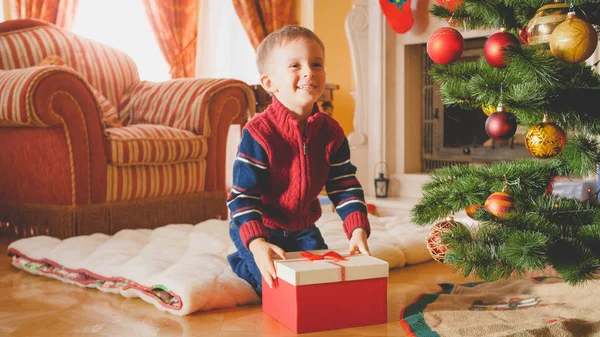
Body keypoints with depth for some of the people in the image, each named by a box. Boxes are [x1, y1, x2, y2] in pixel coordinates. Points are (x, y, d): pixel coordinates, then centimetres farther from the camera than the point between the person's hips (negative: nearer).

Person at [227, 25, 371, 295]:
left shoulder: (331, 132, -8)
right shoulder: (258, 133, -25)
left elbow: (345, 187, -4)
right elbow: (242, 194, -25)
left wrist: (358, 230, -18)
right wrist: (256, 243, -38)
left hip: (303, 230, 6)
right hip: (261, 229, -5)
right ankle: (240, 262, 15)